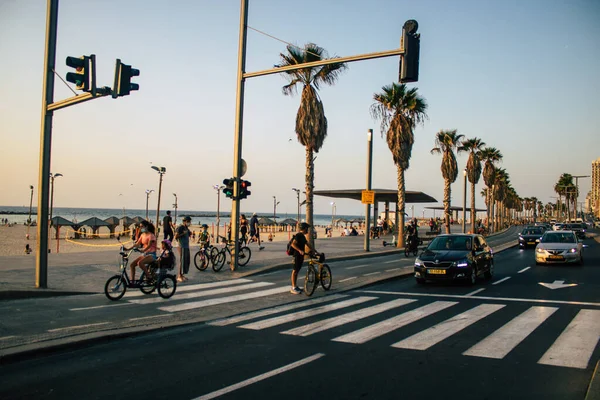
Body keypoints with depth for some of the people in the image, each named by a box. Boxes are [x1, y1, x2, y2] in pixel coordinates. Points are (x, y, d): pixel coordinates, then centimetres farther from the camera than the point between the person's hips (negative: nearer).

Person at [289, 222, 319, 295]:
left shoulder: (303, 236, 16)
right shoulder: (298, 235, -14)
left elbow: (308, 245, 21)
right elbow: (293, 244, -25)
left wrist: (315, 251, 18)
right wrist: (299, 250, -34)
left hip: (301, 255, 9)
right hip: (297, 255, -9)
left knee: (297, 271, 13)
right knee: (295, 271, -5)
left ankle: (295, 286, 21)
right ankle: (293, 288, -2)